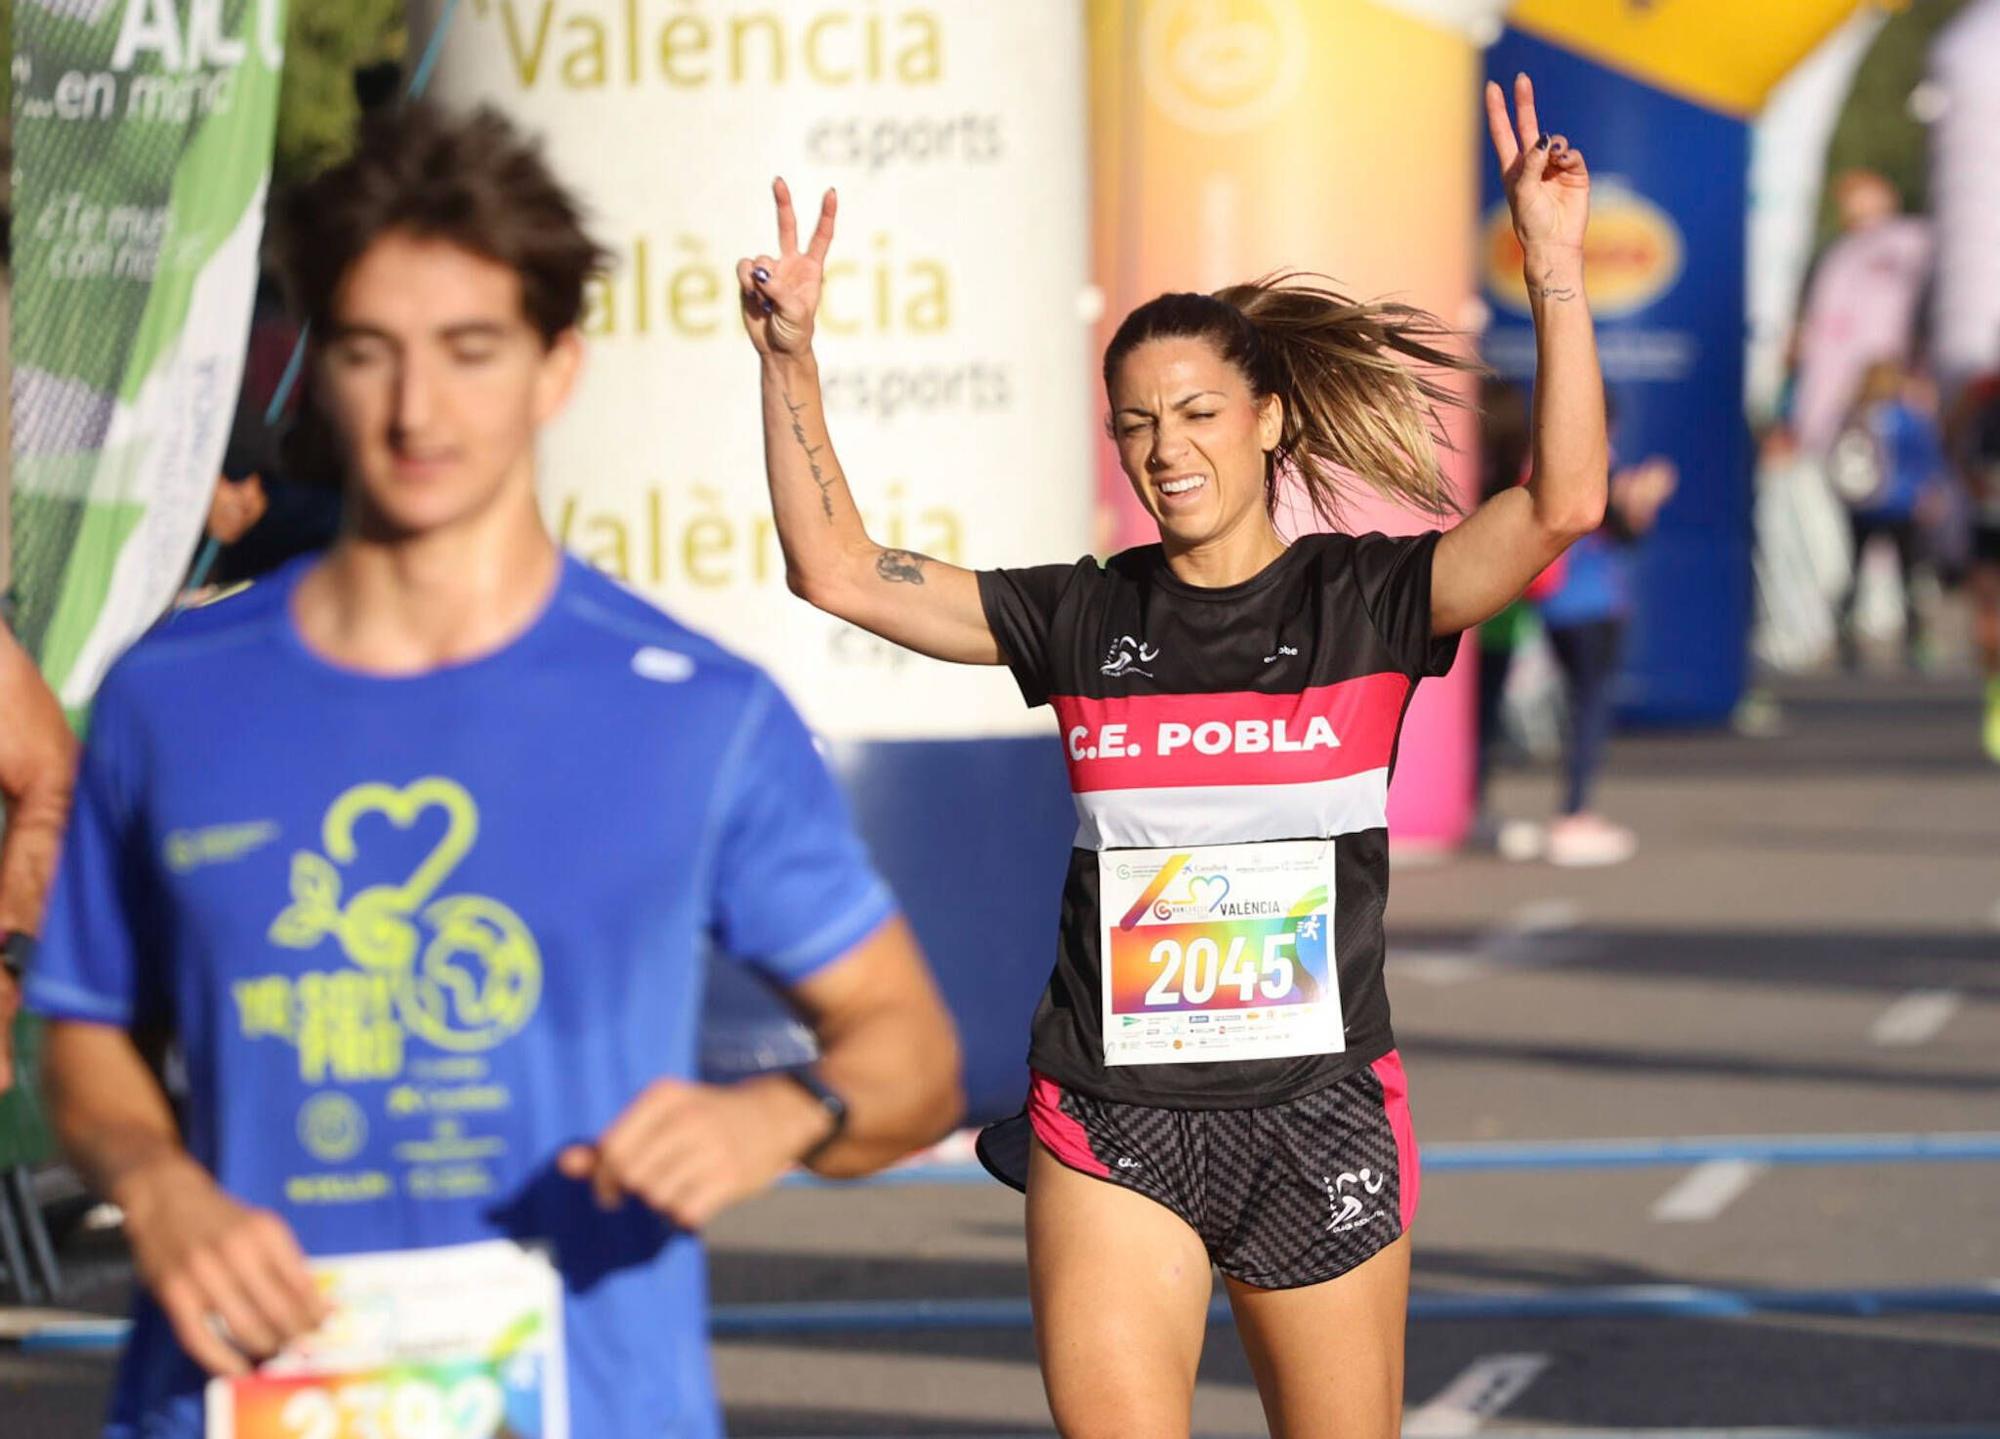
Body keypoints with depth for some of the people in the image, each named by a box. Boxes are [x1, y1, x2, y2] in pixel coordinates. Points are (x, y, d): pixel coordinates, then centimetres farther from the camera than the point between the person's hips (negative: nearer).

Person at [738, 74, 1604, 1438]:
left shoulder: (1363, 600, -2)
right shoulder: (1085, 617, 5)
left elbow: (1562, 506, -16)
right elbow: (838, 570, 2)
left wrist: (1556, 273, -25)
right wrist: (791, 359, -7)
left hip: (1320, 1109, -1)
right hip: (1113, 1118, 1)